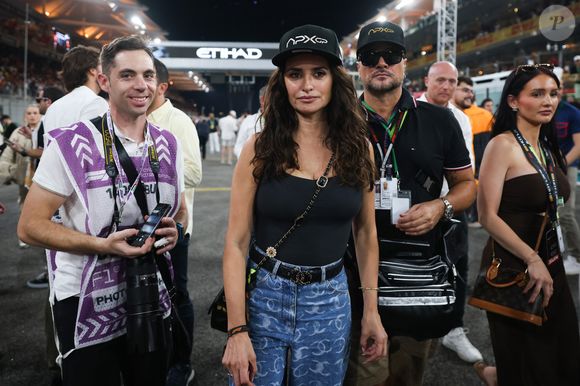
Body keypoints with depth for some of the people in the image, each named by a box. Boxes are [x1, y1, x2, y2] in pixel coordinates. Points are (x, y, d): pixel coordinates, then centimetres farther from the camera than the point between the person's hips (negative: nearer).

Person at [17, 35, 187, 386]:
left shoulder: (168, 145, 3)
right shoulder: (72, 144, -13)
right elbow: (30, 226, -12)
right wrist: (103, 245, -24)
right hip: (88, 304, -5)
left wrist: (173, 229, -8)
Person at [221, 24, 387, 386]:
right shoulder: (260, 149, -9)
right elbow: (237, 242, -10)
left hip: (330, 300, 2)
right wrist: (237, 331, -15)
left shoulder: (358, 148, -1)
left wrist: (371, 309, 5)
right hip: (264, 295, -2)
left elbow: (366, 233, 7)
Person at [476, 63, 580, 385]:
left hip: (551, 266, 8)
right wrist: (532, 260, -20)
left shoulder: (547, 148, 10)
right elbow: (488, 216, -19)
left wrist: (548, 260, 11)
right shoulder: (503, 145, -14)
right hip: (514, 268, -7)